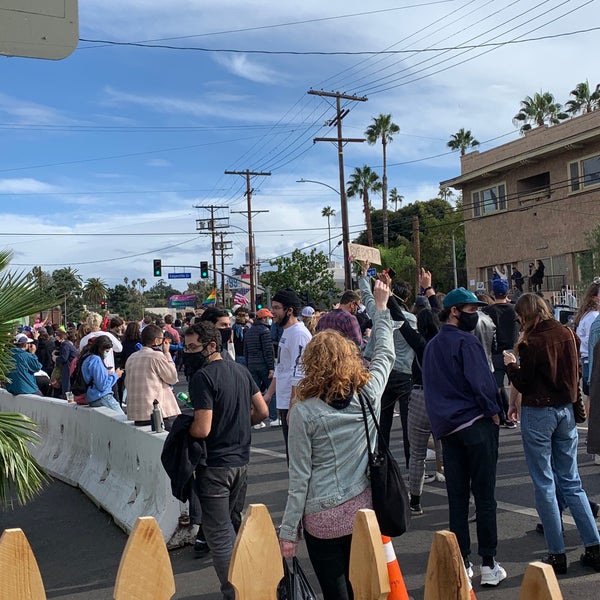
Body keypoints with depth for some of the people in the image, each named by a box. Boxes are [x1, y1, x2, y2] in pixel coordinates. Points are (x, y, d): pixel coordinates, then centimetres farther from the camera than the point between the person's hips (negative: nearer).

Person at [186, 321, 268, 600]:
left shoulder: (203, 376, -18)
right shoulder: (241, 370, 6)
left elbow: (202, 430, -23)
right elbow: (262, 412, 9)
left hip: (215, 464, -8)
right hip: (241, 459, 8)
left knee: (219, 534, 1)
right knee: (235, 524, 22)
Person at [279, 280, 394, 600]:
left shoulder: (303, 412, -13)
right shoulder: (369, 394, -6)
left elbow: (300, 478, -11)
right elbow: (385, 353, 13)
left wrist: (288, 532, -2)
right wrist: (381, 306, 24)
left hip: (324, 519, -4)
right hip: (364, 509, 4)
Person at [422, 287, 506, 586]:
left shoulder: (431, 347, 13)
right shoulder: (466, 341, -11)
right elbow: (480, 382, -18)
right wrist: (493, 412, -6)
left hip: (447, 429, 7)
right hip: (476, 425, -6)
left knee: (457, 496, 9)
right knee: (484, 494, 0)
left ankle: (461, 562, 12)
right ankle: (488, 564, 4)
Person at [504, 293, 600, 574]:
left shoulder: (531, 343, -15)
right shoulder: (567, 334, 3)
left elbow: (523, 384, -9)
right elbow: (576, 372, 12)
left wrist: (510, 364, 7)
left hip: (538, 413, -6)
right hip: (566, 411, 6)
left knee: (544, 485, 4)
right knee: (571, 482, 14)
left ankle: (557, 554, 8)